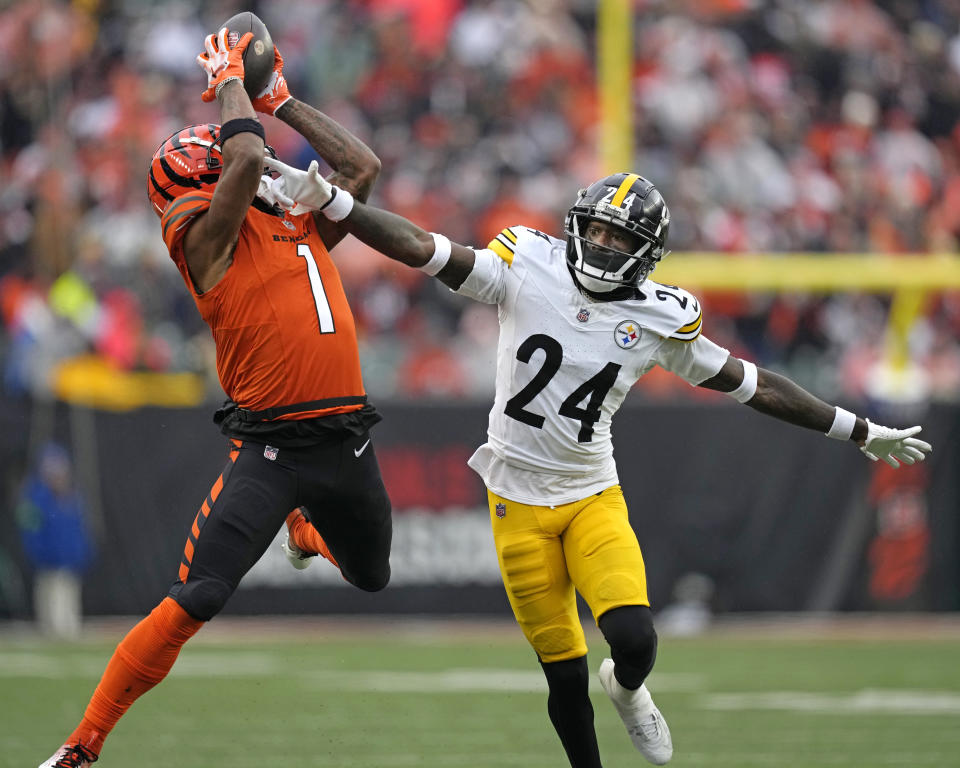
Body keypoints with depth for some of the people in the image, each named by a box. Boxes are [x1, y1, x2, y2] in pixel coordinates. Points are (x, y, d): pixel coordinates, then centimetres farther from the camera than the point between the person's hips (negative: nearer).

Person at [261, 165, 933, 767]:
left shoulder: (658, 318, -4)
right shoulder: (527, 267, -7)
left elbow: (751, 385, 5)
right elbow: (423, 248, -11)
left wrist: (861, 431, 8)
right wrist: (327, 199, -22)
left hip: (594, 498, 1)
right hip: (519, 502, -1)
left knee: (635, 642, -19)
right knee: (566, 676, -1)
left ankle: (627, 688, 19)